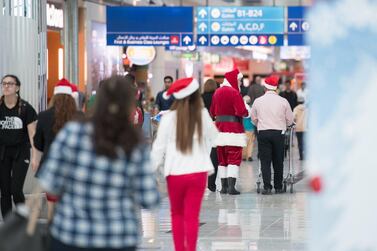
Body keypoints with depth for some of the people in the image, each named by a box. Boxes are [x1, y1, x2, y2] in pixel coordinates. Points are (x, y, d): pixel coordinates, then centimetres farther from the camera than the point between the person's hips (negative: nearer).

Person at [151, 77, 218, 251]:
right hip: (198, 171, 1)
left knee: (177, 214, 17)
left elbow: (160, 146, -5)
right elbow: (212, 137, 13)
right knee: (192, 216, 3)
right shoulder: (203, 116, -3)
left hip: (176, 172, -1)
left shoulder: (169, 118, -9)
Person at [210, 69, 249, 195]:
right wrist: (247, 111, 1)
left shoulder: (217, 92, 10)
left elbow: (212, 112, 17)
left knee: (222, 159, 12)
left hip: (220, 129, 7)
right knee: (234, 158, -5)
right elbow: (241, 111, -19)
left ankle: (224, 186, 12)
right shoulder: (234, 92, -13)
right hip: (233, 130, -7)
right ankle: (231, 187, -12)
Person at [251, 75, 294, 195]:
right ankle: (278, 187, 14)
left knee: (265, 161, 2)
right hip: (279, 133, 0)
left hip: (263, 133, 0)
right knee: (278, 161, 10)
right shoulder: (283, 101, -1)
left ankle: (267, 187, -7)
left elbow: (254, 119, 10)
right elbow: (290, 120, 6)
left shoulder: (258, 101, 0)